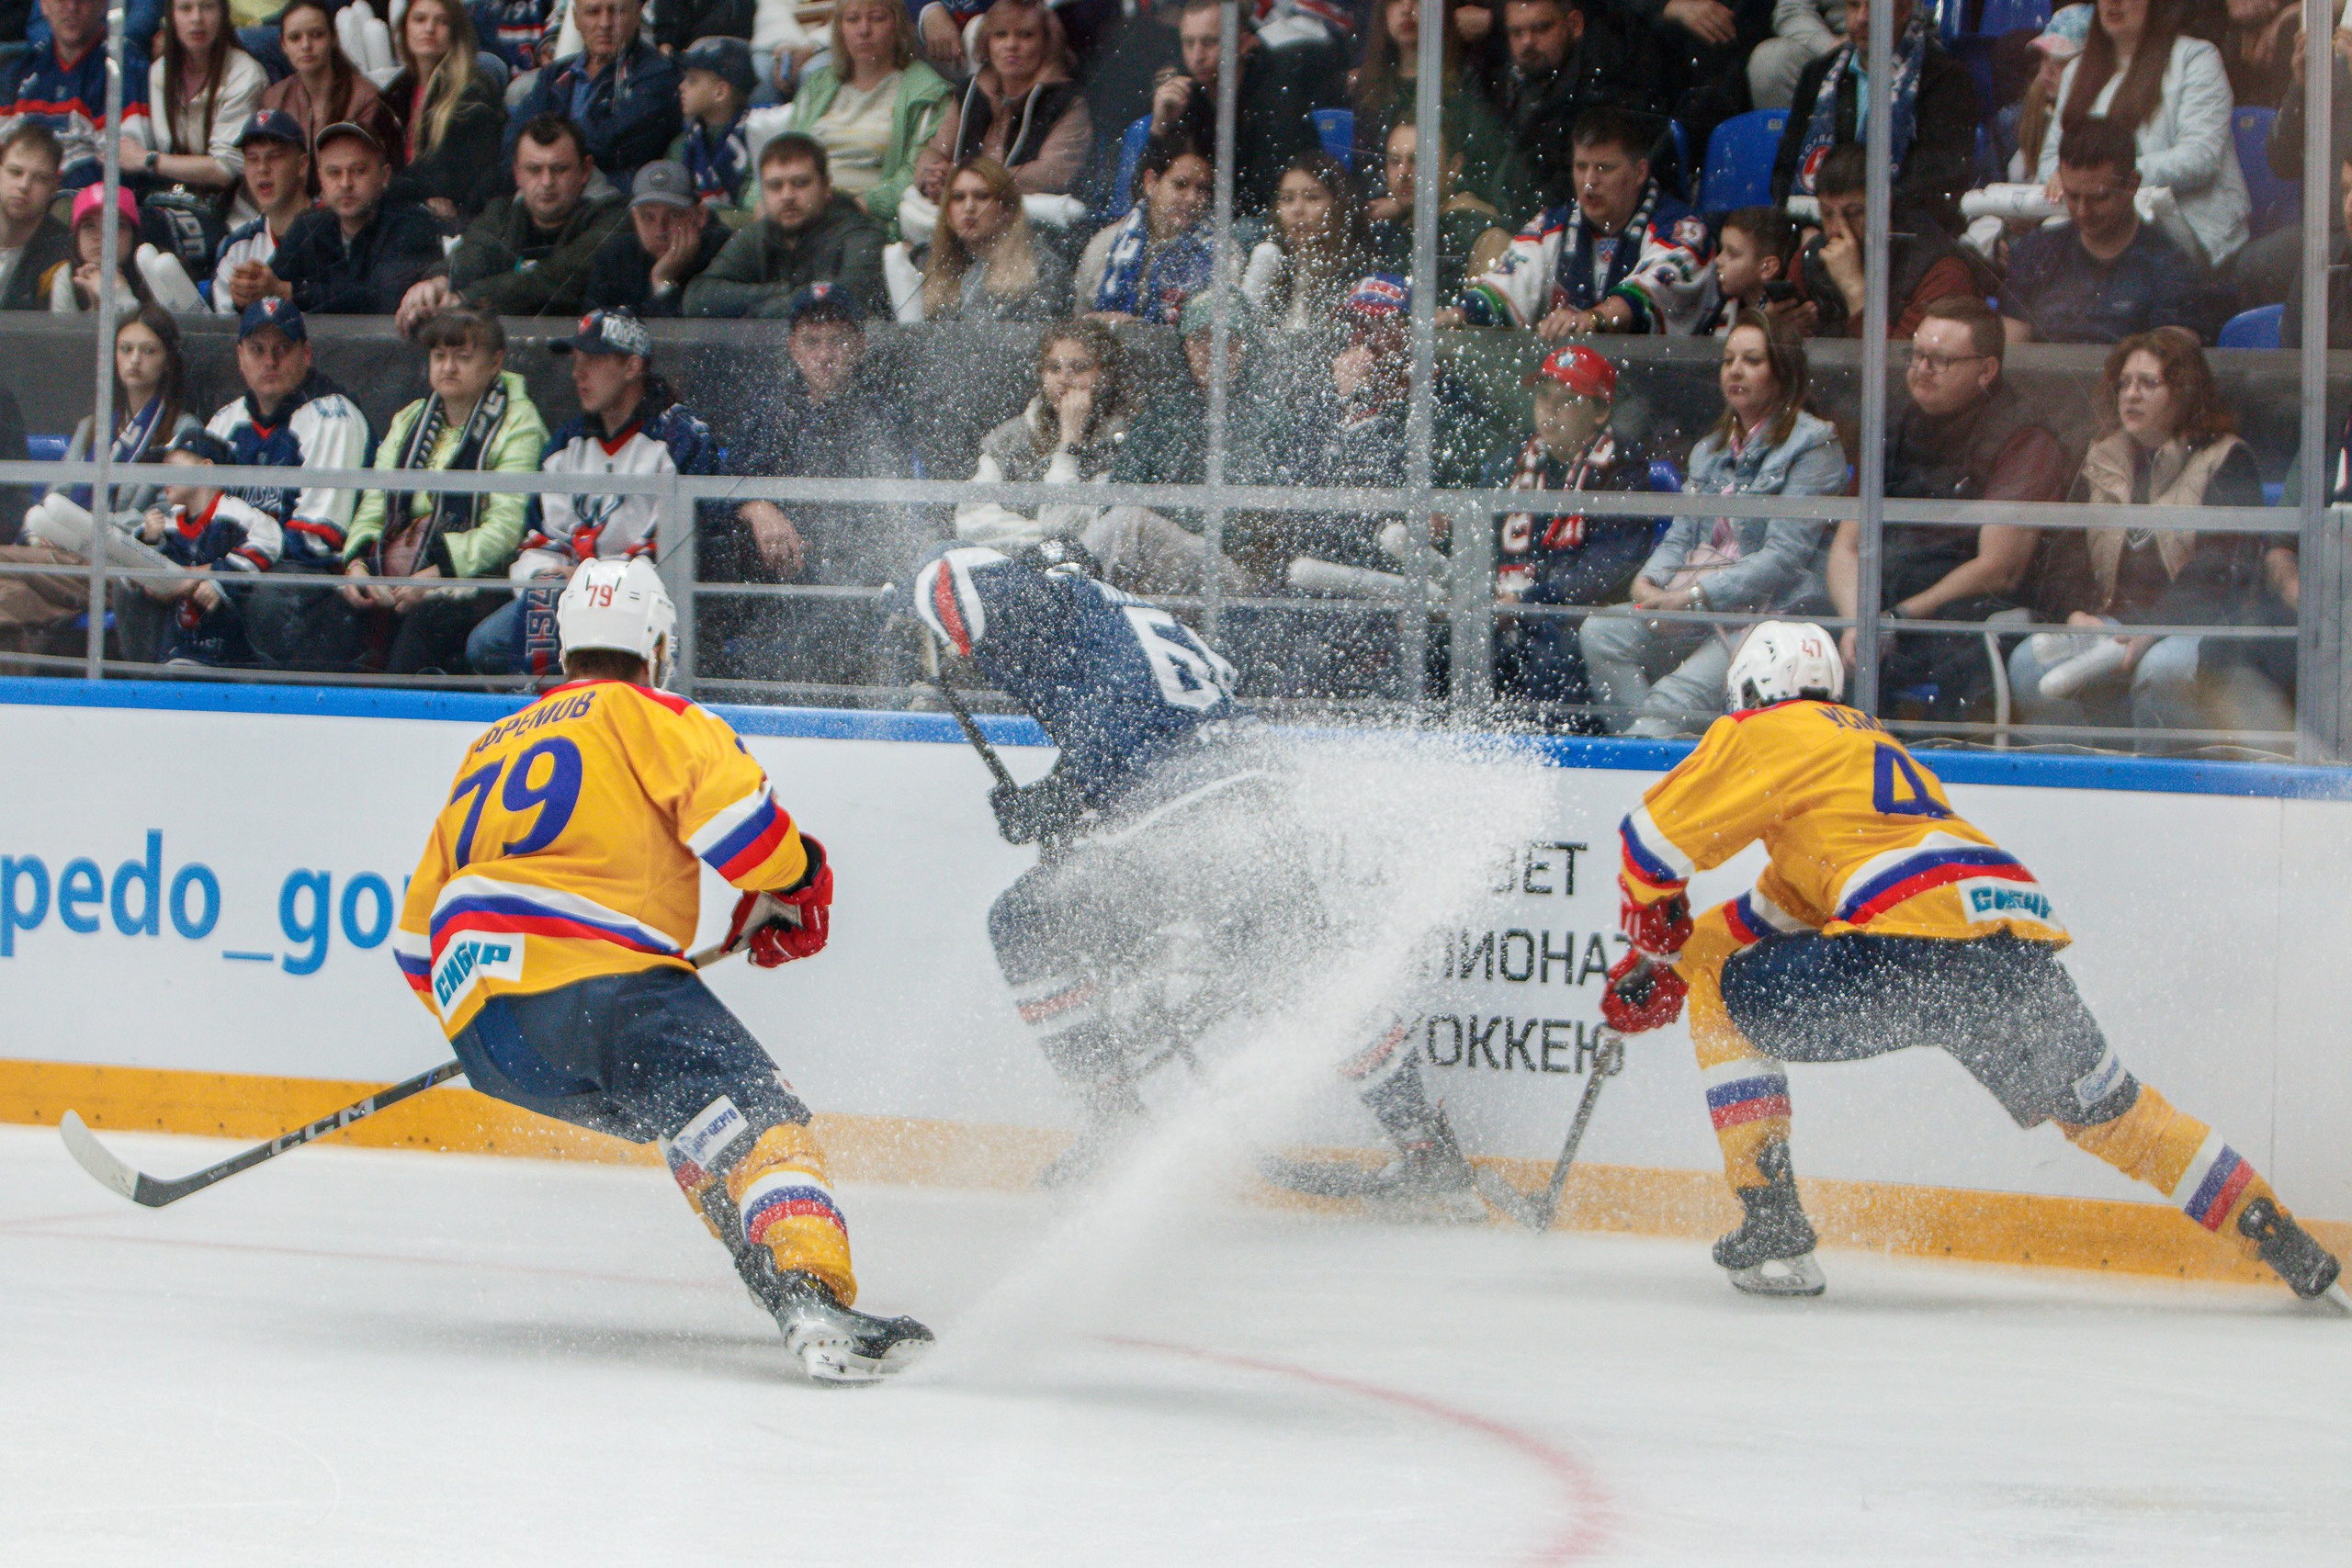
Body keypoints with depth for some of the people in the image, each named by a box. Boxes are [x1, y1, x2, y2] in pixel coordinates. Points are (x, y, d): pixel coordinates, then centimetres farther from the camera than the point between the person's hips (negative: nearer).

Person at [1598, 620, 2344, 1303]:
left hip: (1917, 952, -8)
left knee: (1721, 997, 10)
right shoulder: (1871, 743, 36)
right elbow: (1792, 898, 40)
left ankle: (1772, 1229, 3)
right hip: (2026, 956, 8)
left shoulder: (1766, 734, 11)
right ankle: (2277, 1238, 26)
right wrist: (1678, 953, 39)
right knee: (2101, 1106, 28)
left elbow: (1655, 839, 10)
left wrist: (1659, 945, 28)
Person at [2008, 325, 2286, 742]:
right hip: (2114, 621, 5)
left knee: (2161, 668, -41)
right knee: (2028, 662, -24)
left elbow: (2219, 572, -10)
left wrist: (2153, 629, -24)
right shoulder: (2102, 461, 19)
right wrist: (2075, 612, -12)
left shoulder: (2227, 461, 2)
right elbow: (2067, 550, 11)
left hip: (2197, 625, -5)